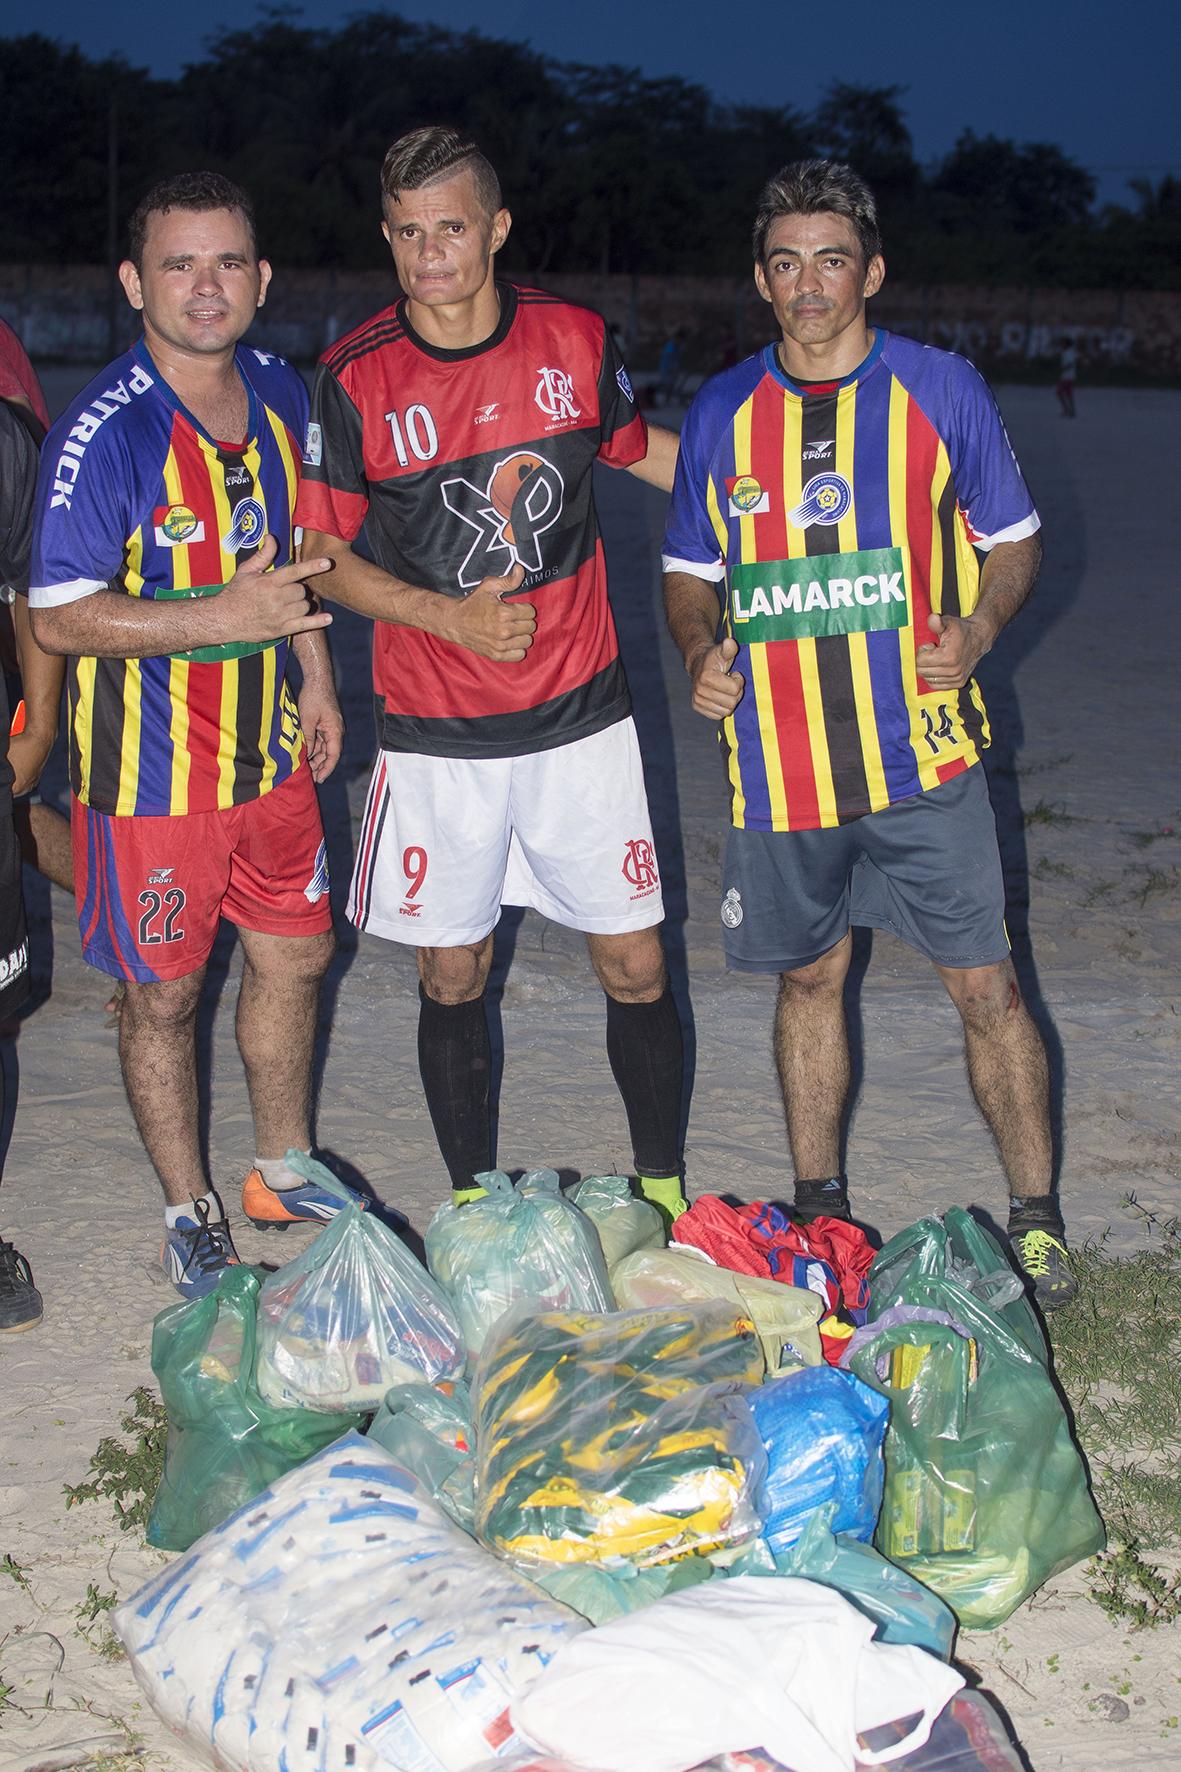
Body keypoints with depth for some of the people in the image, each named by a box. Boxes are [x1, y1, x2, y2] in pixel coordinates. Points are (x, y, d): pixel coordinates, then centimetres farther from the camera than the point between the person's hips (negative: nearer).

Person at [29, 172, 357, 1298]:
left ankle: (283, 1173, 39)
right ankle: (190, 1215, 25)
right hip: (150, 766, -7)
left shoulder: (279, 394, 2)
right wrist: (224, 616, -30)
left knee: (293, 956, 18)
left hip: (268, 745, 7)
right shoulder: (102, 434, -21)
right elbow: (57, 618, -21)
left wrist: (316, 682, 15)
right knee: (164, 993, 7)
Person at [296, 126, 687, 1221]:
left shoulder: (575, 341, -1)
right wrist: (449, 617, -15)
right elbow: (321, 550, -2)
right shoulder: (355, 378, -7)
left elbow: (642, 449, 19)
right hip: (435, 731, -1)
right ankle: (471, 1204, 26)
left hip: (581, 717, 1)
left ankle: (664, 1187, 23)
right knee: (452, 976, 8)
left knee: (634, 964, 4)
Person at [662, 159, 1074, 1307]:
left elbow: (1014, 540, 7)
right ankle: (818, 1210, 29)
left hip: (920, 753, -2)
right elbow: (690, 571, 16)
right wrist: (700, 651, -5)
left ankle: (1034, 1218, 14)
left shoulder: (942, 391, 0)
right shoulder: (722, 413, 7)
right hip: (777, 761, 2)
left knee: (984, 986, -1)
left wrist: (973, 633, -12)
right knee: (808, 980, 14)